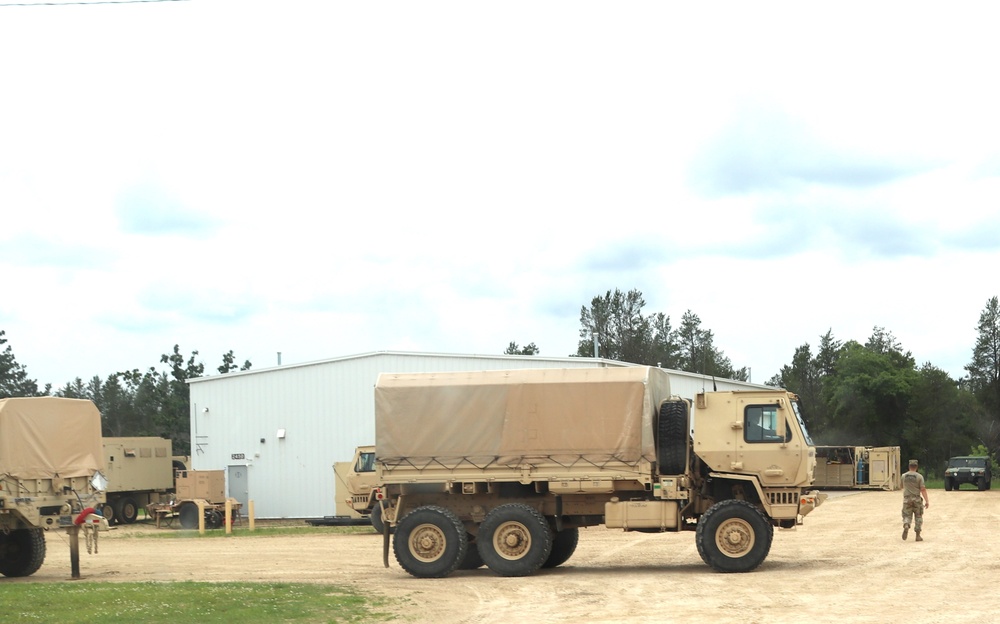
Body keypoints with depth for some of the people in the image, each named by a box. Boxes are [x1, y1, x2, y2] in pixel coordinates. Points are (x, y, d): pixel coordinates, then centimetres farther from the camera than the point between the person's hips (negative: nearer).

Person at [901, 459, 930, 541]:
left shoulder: (904, 476, 2)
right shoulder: (919, 476, -7)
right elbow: (923, 489, -11)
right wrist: (927, 501, -9)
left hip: (907, 499, 1)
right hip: (916, 499, -1)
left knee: (907, 515, 6)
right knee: (918, 517, 10)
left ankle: (906, 526, -26)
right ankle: (918, 536, 8)